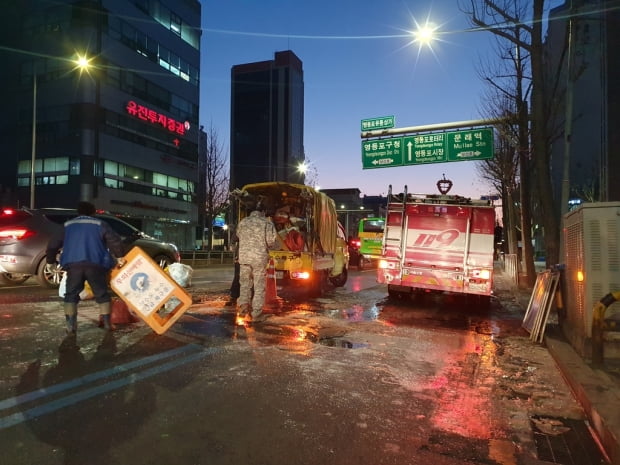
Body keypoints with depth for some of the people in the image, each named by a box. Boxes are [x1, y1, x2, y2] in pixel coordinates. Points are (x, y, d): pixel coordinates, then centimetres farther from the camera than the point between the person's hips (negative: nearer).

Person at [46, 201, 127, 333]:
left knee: (71, 295, 12)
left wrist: (50, 261, 34)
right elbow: (115, 241, 2)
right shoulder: (100, 224, 14)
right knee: (102, 294, 8)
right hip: (96, 264, -1)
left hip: (73, 264, 1)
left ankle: (71, 325, 6)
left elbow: (53, 244, 22)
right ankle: (107, 323, 6)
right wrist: (120, 257, 7)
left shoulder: (67, 225, 21)